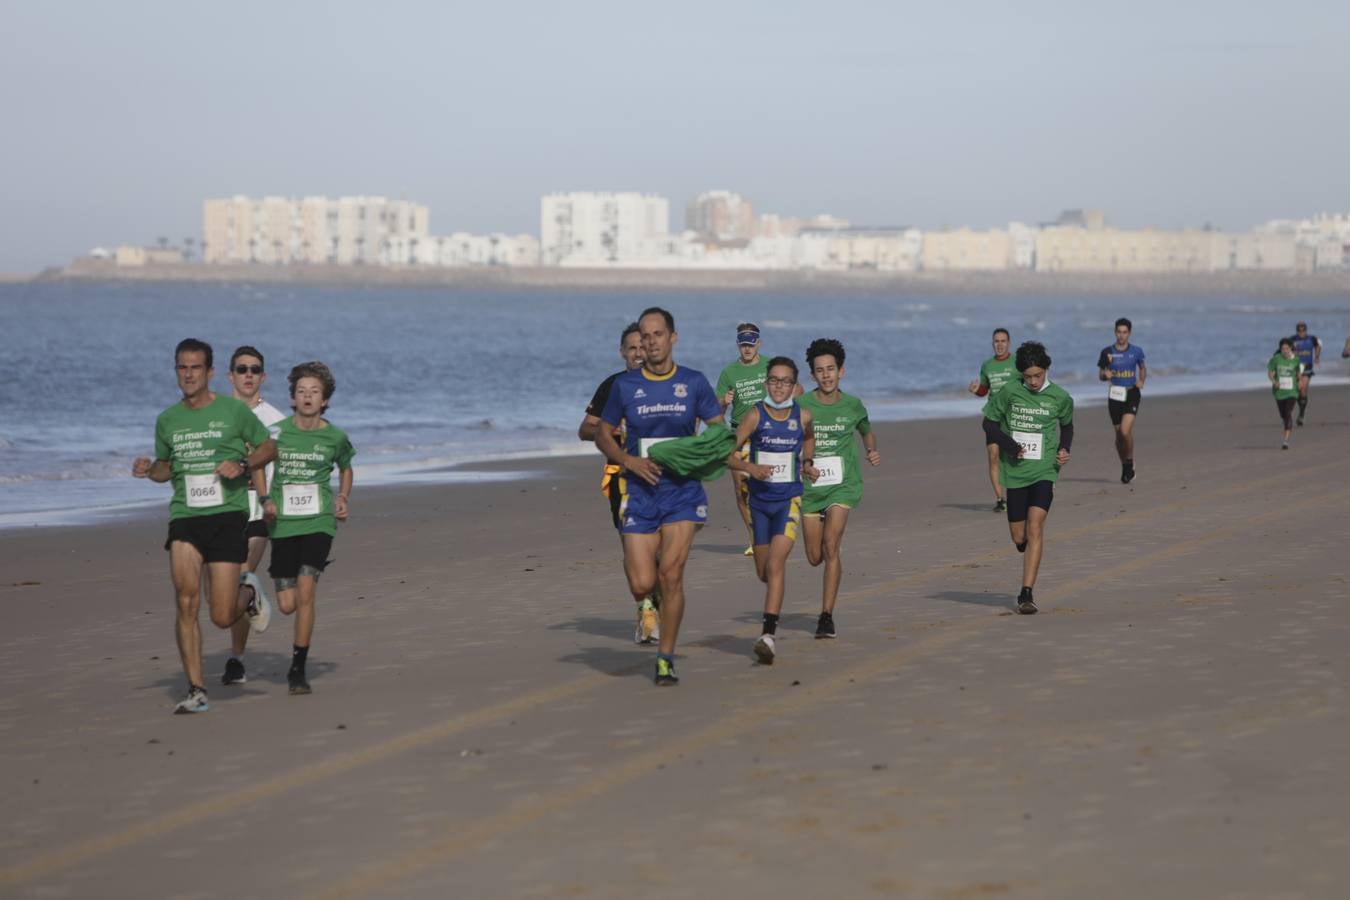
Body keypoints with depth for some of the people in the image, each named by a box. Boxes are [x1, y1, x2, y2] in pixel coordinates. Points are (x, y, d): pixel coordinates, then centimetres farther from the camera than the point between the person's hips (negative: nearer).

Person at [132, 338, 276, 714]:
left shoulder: (234, 411, 1)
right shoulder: (167, 420, 11)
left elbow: (269, 447, 10)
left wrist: (242, 464, -9)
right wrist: (149, 469, 1)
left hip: (227, 516, -2)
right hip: (184, 517, 3)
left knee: (222, 617, -4)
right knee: (186, 601, -15)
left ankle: (250, 601, 34)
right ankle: (196, 691, -8)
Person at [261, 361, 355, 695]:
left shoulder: (335, 437, 1)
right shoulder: (276, 433, -2)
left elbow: (345, 468, 22)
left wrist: (344, 499, 7)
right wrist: (265, 500, -2)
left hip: (319, 521, -1)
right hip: (283, 524, 1)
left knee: (305, 592, -17)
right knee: (287, 605, 0)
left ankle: (298, 670, -7)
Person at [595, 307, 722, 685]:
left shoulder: (694, 382, 2)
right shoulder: (625, 385, 2)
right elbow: (602, 435, 10)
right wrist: (629, 460, -8)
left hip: (683, 490, 0)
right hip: (640, 493, 0)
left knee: (671, 574, -12)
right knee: (642, 586, -8)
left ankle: (666, 659, 0)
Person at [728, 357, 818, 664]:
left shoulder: (802, 416, -1)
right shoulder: (755, 415, -7)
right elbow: (728, 454, -8)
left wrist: (807, 462, 7)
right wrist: (750, 467, -25)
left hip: (789, 499, -1)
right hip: (760, 499, 1)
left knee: (776, 563, -18)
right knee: (763, 570, 13)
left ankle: (769, 634, -23)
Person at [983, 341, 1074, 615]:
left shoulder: (1060, 397, 0)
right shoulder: (1009, 393, -4)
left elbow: (1066, 426, 19)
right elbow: (989, 424, 6)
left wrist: (1064, 450, 0)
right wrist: (1009, 445, -10)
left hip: (1044, 472, -1)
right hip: (1016, 472, 1)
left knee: (1035, 528, -17)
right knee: (1018, 537, 5)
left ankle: (1026, 594, -18)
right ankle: (1032, 559, 42)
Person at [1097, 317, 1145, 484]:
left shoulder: (1136, 351, 1)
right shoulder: (1107, 352, 0)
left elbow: (1143, 368, 18)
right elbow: (1100, 375, 8)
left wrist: (1141, 380, -1)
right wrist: (1106, 375, -15)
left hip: (1132, 394, -2)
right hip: (1115, 395, 2)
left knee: (1125, 430, -19)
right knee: (1119, 434, 8)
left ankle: (1130, 462, 3)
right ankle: (1124, 466, 28)